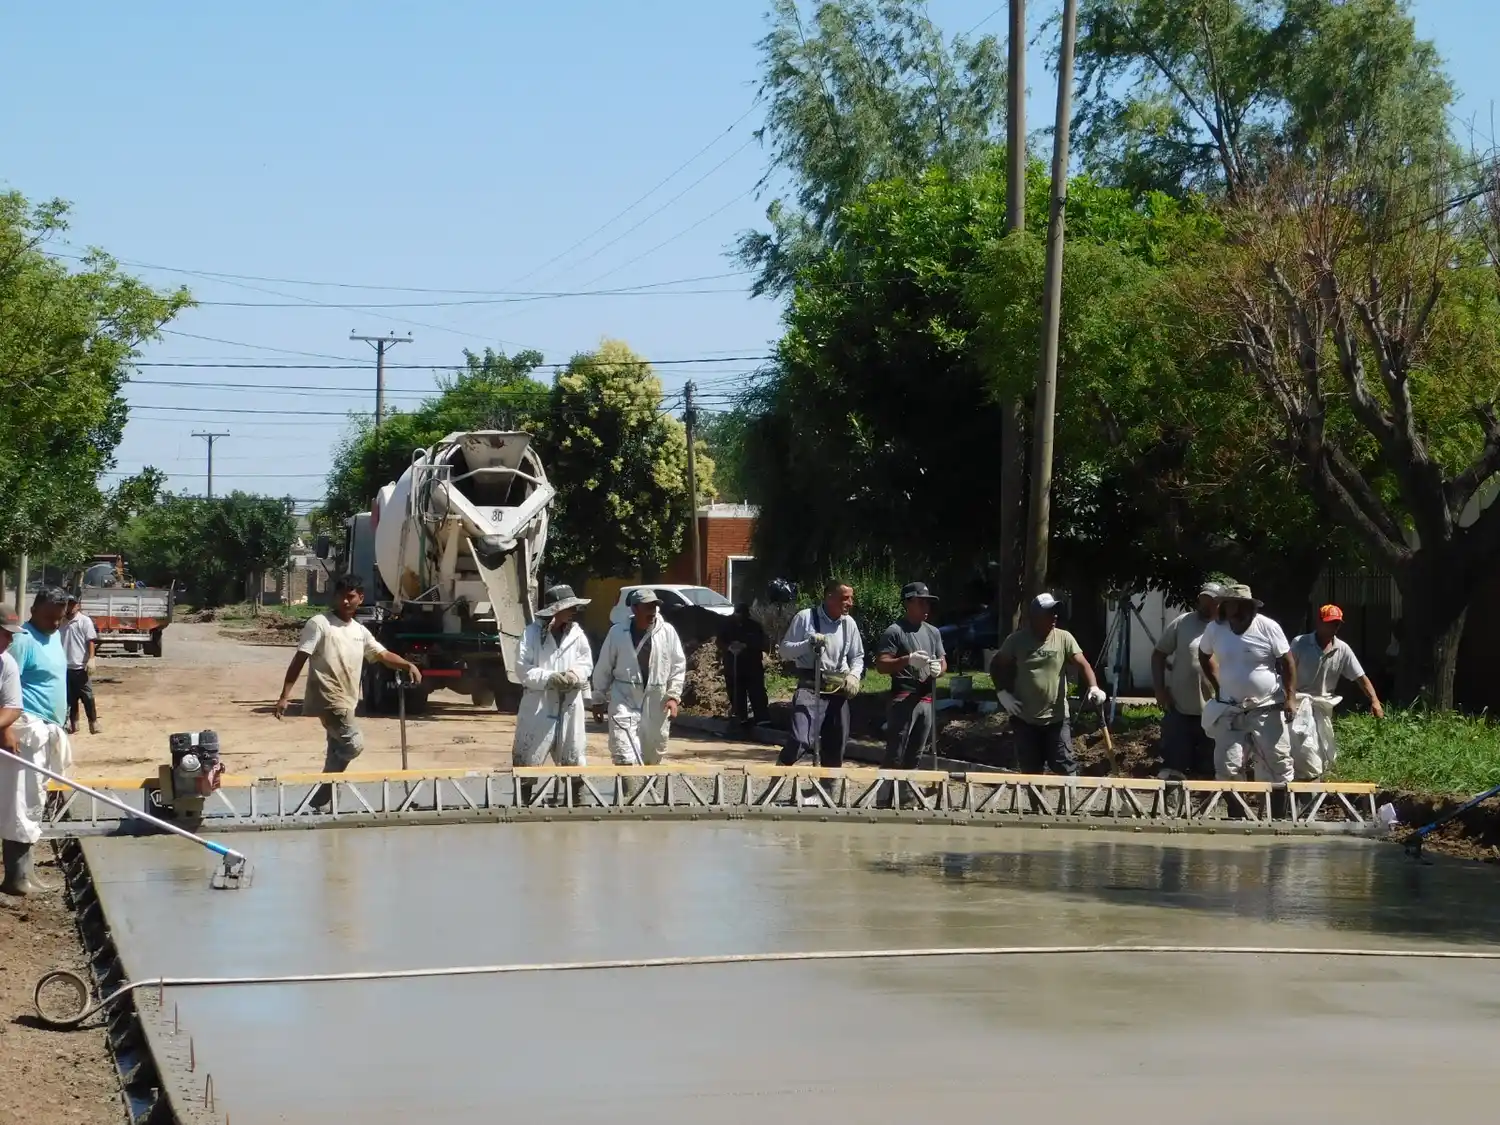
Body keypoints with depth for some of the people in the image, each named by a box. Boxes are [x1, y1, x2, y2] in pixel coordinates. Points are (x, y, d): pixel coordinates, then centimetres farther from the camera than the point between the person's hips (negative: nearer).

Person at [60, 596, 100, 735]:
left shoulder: (85, 621, -4)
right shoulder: (62, 622, 9)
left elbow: (91, 641, -7)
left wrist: (91, 659, -17)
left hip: (80, 666, -5)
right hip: (65, 666, 5)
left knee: (87, 696, -3)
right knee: (70, 697, 10)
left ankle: (93, 724, 4)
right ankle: (73, 725, 16)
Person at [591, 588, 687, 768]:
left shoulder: (668, 632, -2)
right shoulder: (618, 633, -4)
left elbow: (678, 667, 5)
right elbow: (603, 669, 5)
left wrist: (673, 696, -5)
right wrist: (599, 700, 8)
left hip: (656, 703, 2)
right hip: (624, 700, -2)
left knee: (653, 756, 13)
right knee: (626, 759, -14)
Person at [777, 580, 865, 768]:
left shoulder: (849, 623, 7)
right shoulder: (805, 618, -5)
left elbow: (857, 657, 18)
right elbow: (785, 650, -2)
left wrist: (854, 675, -1)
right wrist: (808, 644, -18)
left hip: (838, 689, 5)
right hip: (810, 687, -5)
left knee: (836, 745, 11)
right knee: (800, 740, -22)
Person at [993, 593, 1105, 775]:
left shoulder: (1064, 638, -4)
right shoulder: (1016, 640, -3)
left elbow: (1082, 664, -13)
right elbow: (997, 666, 8)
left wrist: (1093, 687, -31)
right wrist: (1003, 692, -6)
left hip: (1056, 718, -1)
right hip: (1025, 719, 1)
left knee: (1065, 767, 0)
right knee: (1030, 771, 10)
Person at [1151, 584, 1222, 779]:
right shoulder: (1181, 624, 0)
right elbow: (1158, 654, 6)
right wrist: (1159, 689, -4)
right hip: (1179, 709, -1)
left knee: (1207, 771, 11)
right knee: (1172, 769, 0)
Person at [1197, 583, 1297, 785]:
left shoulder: (1268, 628, -13)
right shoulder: (1215, 629, -5)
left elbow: (1287, 662, -7)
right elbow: (1204, 656, 14)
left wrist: (1291, 698, -12)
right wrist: (1217, 687, 9)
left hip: (1267, 709, -2)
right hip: (1230, 710, 2)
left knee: (1277, 763, 3)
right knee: (1227, 767, 2)